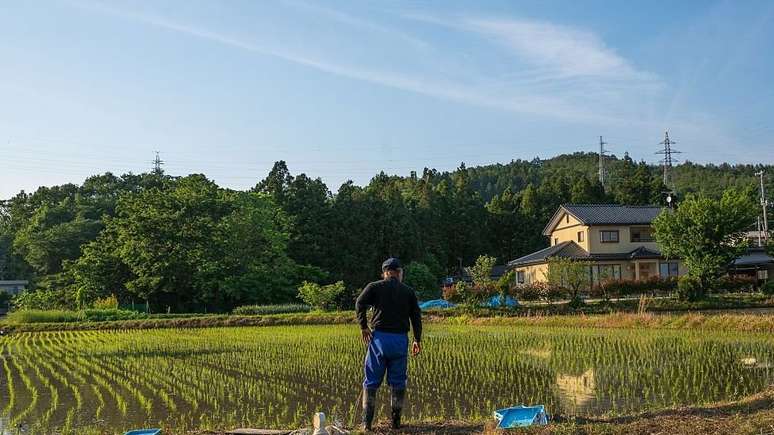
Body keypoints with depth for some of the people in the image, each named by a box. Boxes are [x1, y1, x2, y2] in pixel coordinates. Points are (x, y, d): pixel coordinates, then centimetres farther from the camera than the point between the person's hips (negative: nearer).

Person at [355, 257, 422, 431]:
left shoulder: (375, 287, 6)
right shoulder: (409, 291, 12)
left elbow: (360, 303, -10)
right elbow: (416, 316, 7)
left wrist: (363, 326, -5)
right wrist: (417, 340, 12)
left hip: (379, 337, -1)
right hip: (400, 340, 1)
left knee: (371, 381, 5)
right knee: (398, 382, 11)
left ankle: (367, 422, 4)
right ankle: (396, 421, 13)